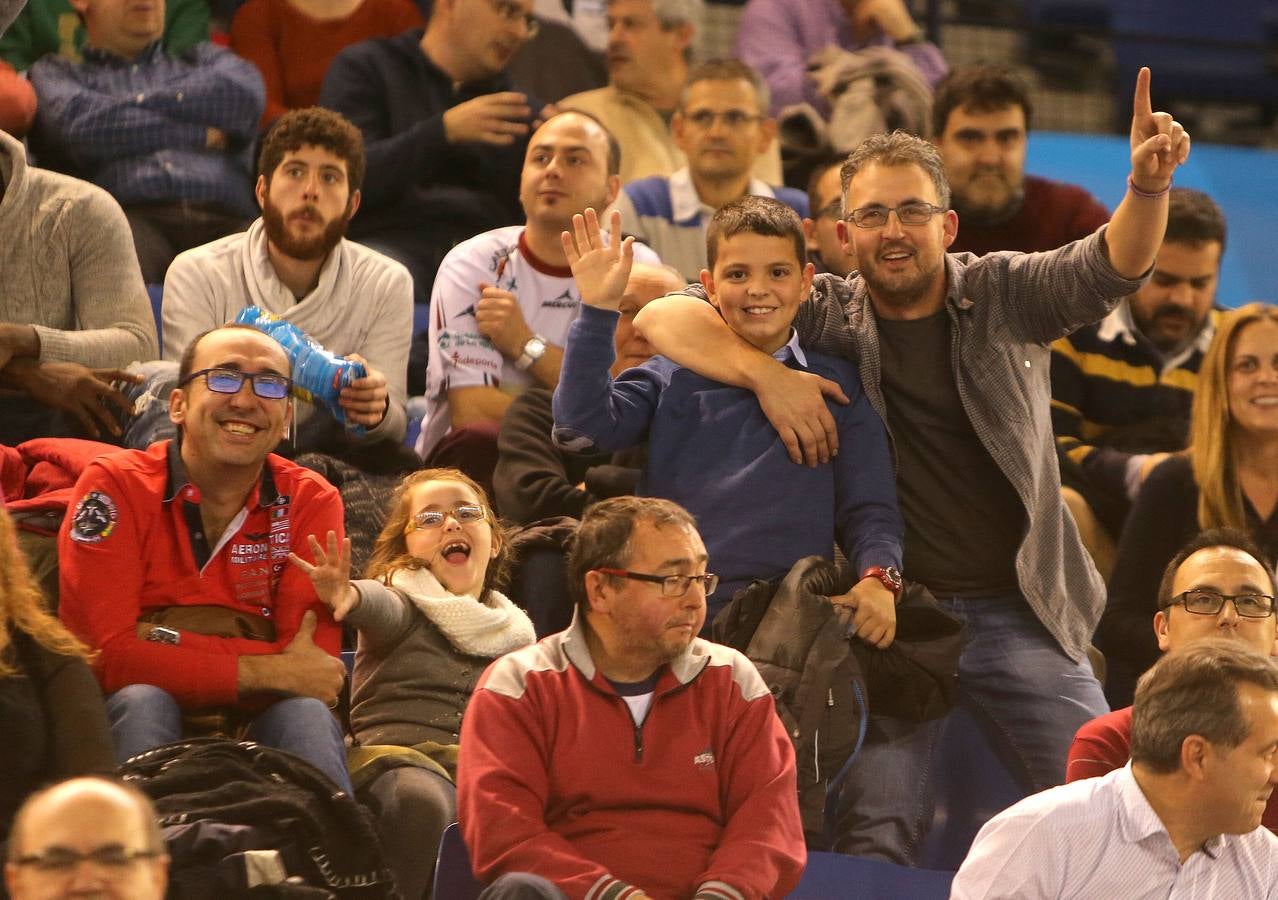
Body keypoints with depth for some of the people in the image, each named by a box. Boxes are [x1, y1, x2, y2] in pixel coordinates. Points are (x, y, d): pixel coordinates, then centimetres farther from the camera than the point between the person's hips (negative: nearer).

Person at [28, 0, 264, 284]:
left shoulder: (203, 59, 36)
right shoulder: (55, 72, 30)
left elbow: (246, 96, 11)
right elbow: (77, 124, 5)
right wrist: (198, 135, 10)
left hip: (222, 220, 2)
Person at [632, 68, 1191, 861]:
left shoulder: (1004, 295, 1)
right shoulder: (826, 316, 0)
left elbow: (1108, 270, -16)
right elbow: (663, 318, -4)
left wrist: (1148, 188, -37)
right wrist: (767, 374, -21)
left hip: (1019, 612, 1)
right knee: (875, 838, -7)